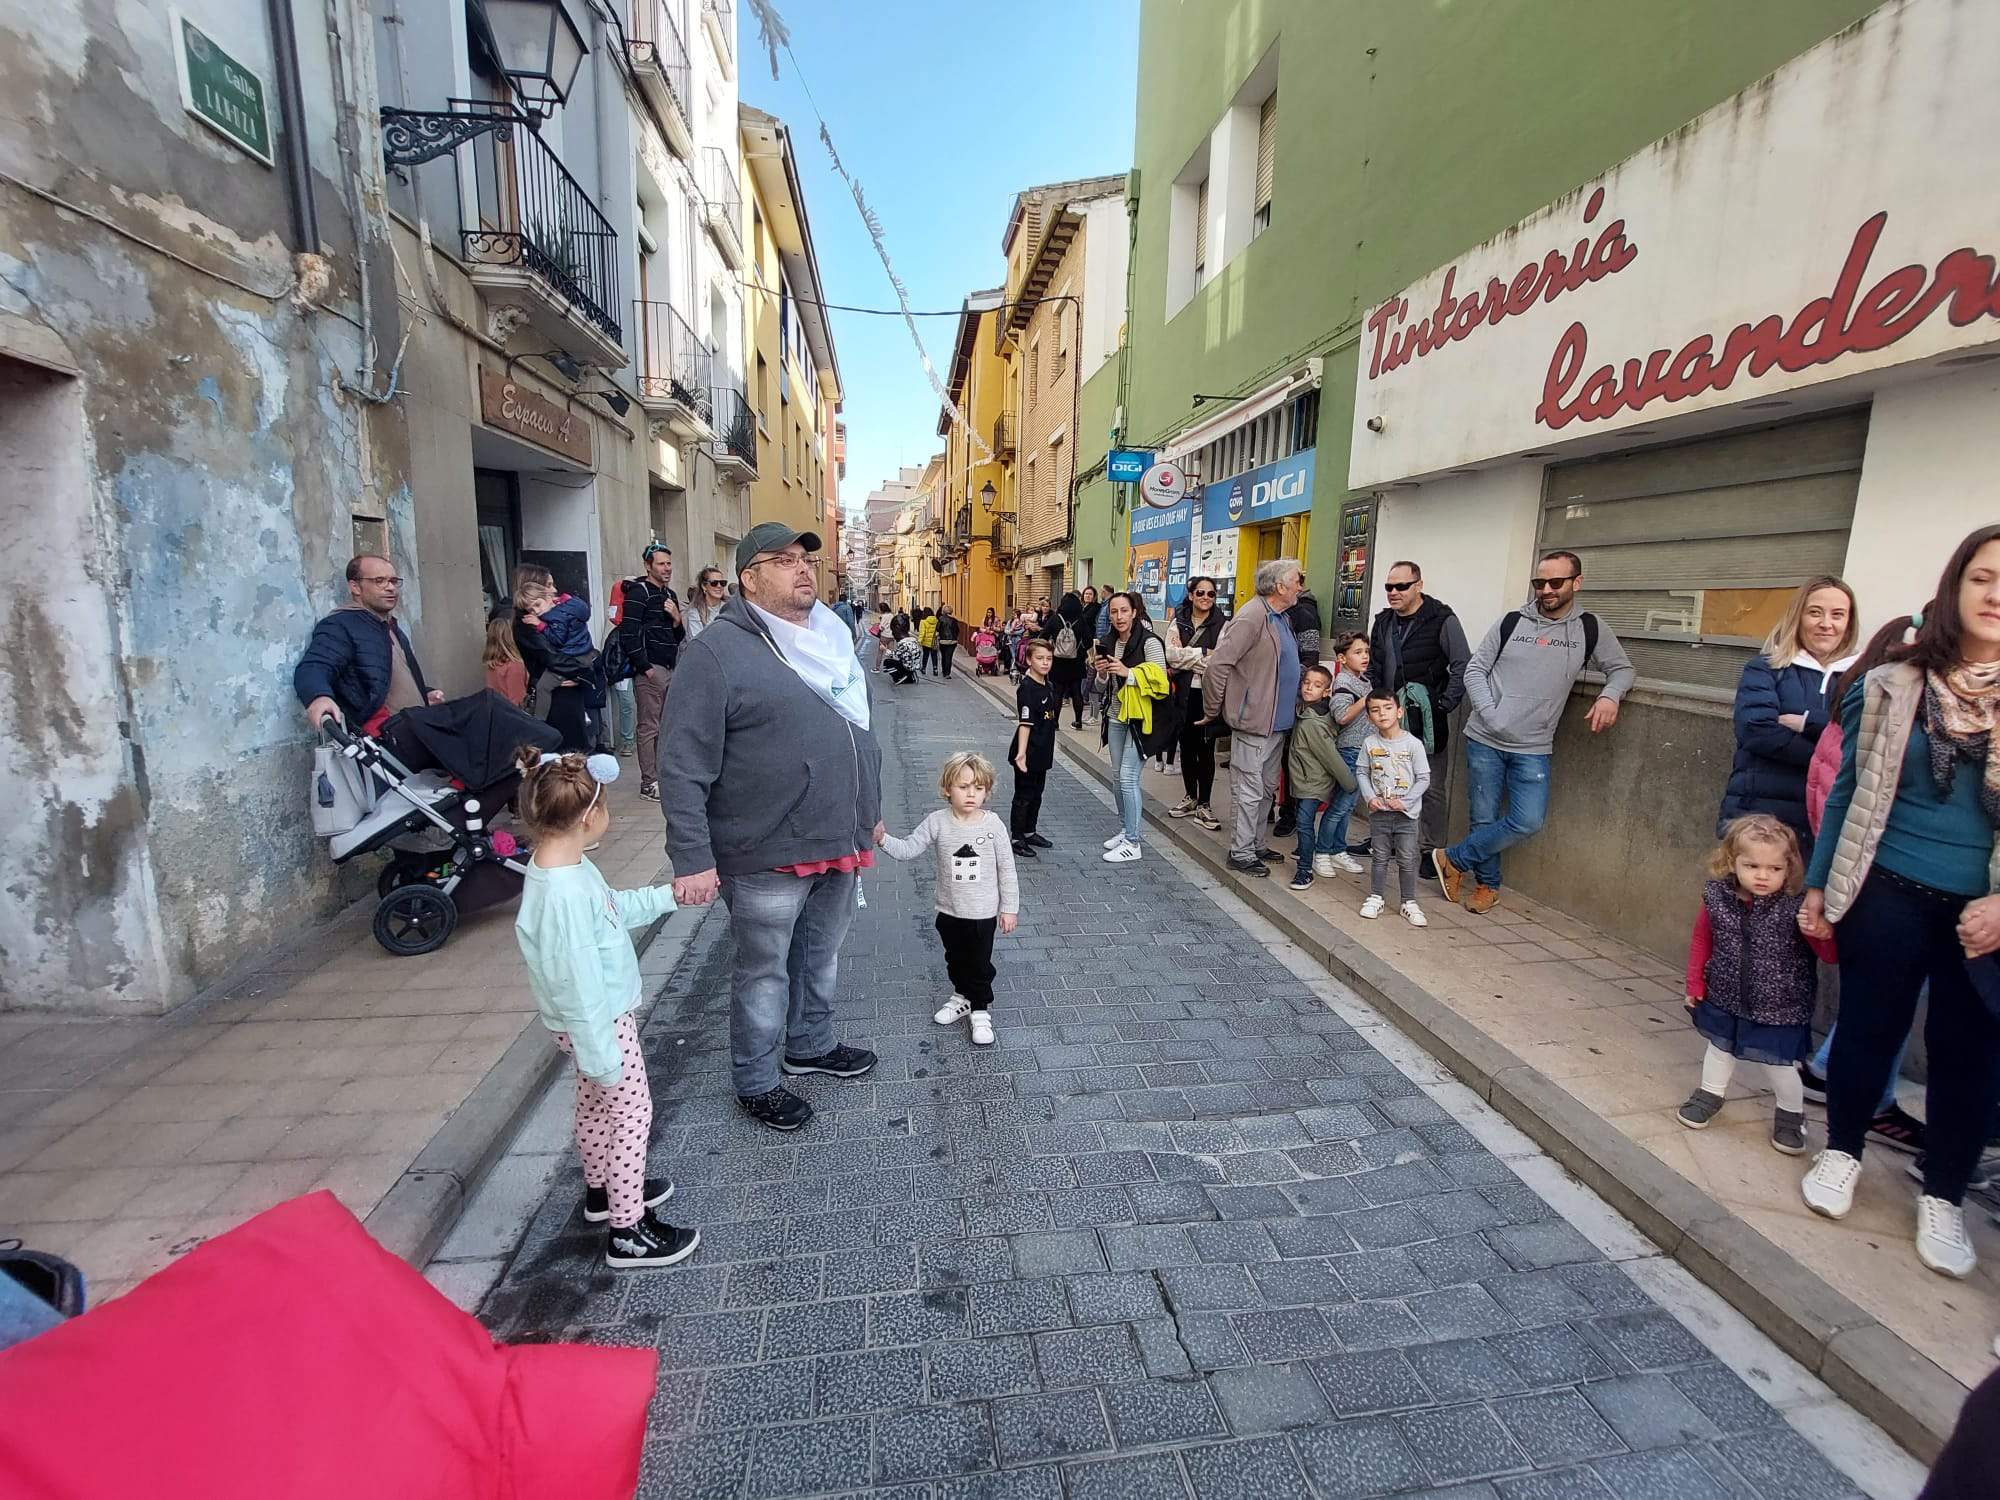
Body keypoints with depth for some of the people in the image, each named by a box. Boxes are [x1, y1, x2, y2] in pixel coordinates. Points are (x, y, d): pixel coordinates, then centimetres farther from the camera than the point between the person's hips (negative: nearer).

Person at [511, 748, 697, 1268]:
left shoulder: (560, 864, -4)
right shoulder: (564, 894, -35)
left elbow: (616, 906, 14)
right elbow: (578, 986, -29)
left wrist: (668, 895, 15)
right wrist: (602, 1057, -22)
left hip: (601, 1015, 10)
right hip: (600, 1023, -10)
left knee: (596, 1106, 26)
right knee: (632, 1114, 5)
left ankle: (602, 1191, 47)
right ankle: (628, 1233, 20)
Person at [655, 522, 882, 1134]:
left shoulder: (831, 637, 10)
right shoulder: (718, 650, -14)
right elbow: (683, 766, -16)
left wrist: (871, 810, 21)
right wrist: (693, 858, -19)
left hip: (838, 844, 7)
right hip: (769, 855, -7)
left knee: (821, 955, 22)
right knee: (765, 969, 10)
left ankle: (810, 1045, 45)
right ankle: (756, 1082, 31)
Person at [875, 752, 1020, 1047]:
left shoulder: (993, 824, -13)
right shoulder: (937, 823, -10)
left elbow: (1006, 868, -6)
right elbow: (907, 849, -9)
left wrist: (1009, 907, -4)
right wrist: (883, 839, -28)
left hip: (983, 912, -2)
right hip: (949, 911, 2)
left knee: (980, 964, 10)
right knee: (955, 960, 21)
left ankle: (980, 1010, 29)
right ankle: (962, 996, 45)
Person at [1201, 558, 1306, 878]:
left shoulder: (1281, 618, 13)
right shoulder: (1253, 617, -18)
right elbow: (1218, 662, -21)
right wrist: (1212, 710, -13)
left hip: (1277, 722, 10)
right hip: (1254, 721, -10)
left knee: (1267, 788, 18)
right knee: (1249, 790, -1)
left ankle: (1256, 844, 31)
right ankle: (1241, 853, 10)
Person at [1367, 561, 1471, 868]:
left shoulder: (1442, 620, -7)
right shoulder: (1383, 622, 11)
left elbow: (1462, 667, -9)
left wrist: (1444, 707, -14)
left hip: (1428, 717, -6)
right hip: (1392, 717, 6)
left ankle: (1431, 850, 10)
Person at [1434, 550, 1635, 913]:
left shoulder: (1590, 628, 5)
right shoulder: (1511, 621, 3)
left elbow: (1622, 668, 14)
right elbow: (1475, 670, 4)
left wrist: (1610, 695, -9)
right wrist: (1489, 714, -10)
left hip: (1533, 748, 1)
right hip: (1484, 740, -1)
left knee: (1528, 821, -11)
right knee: (1484, 819, 4)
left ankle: (1453, 860, 6)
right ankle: (1488, 885, 25)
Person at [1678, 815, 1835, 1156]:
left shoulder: (1796, 906, -21)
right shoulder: (1717, 897, -14)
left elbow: (1831, 955, -14)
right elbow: (1701, 940, 1)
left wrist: (1819, 932, -37)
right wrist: (1695, 983, 4)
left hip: (1778, 1008, -2)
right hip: (1725, 998, 2)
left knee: (1778, 1062, 11)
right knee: (1719, 1048, 21)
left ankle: (1791, 1114, 38)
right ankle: (1710, 1095, 43)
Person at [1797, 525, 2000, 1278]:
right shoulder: (1890, 687, -3)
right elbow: (1849, 791, 4)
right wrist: (1817, 884, 5)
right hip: (1888, 892, -1)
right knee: (1869, 1027, 11)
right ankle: (1841, 1155, 31)